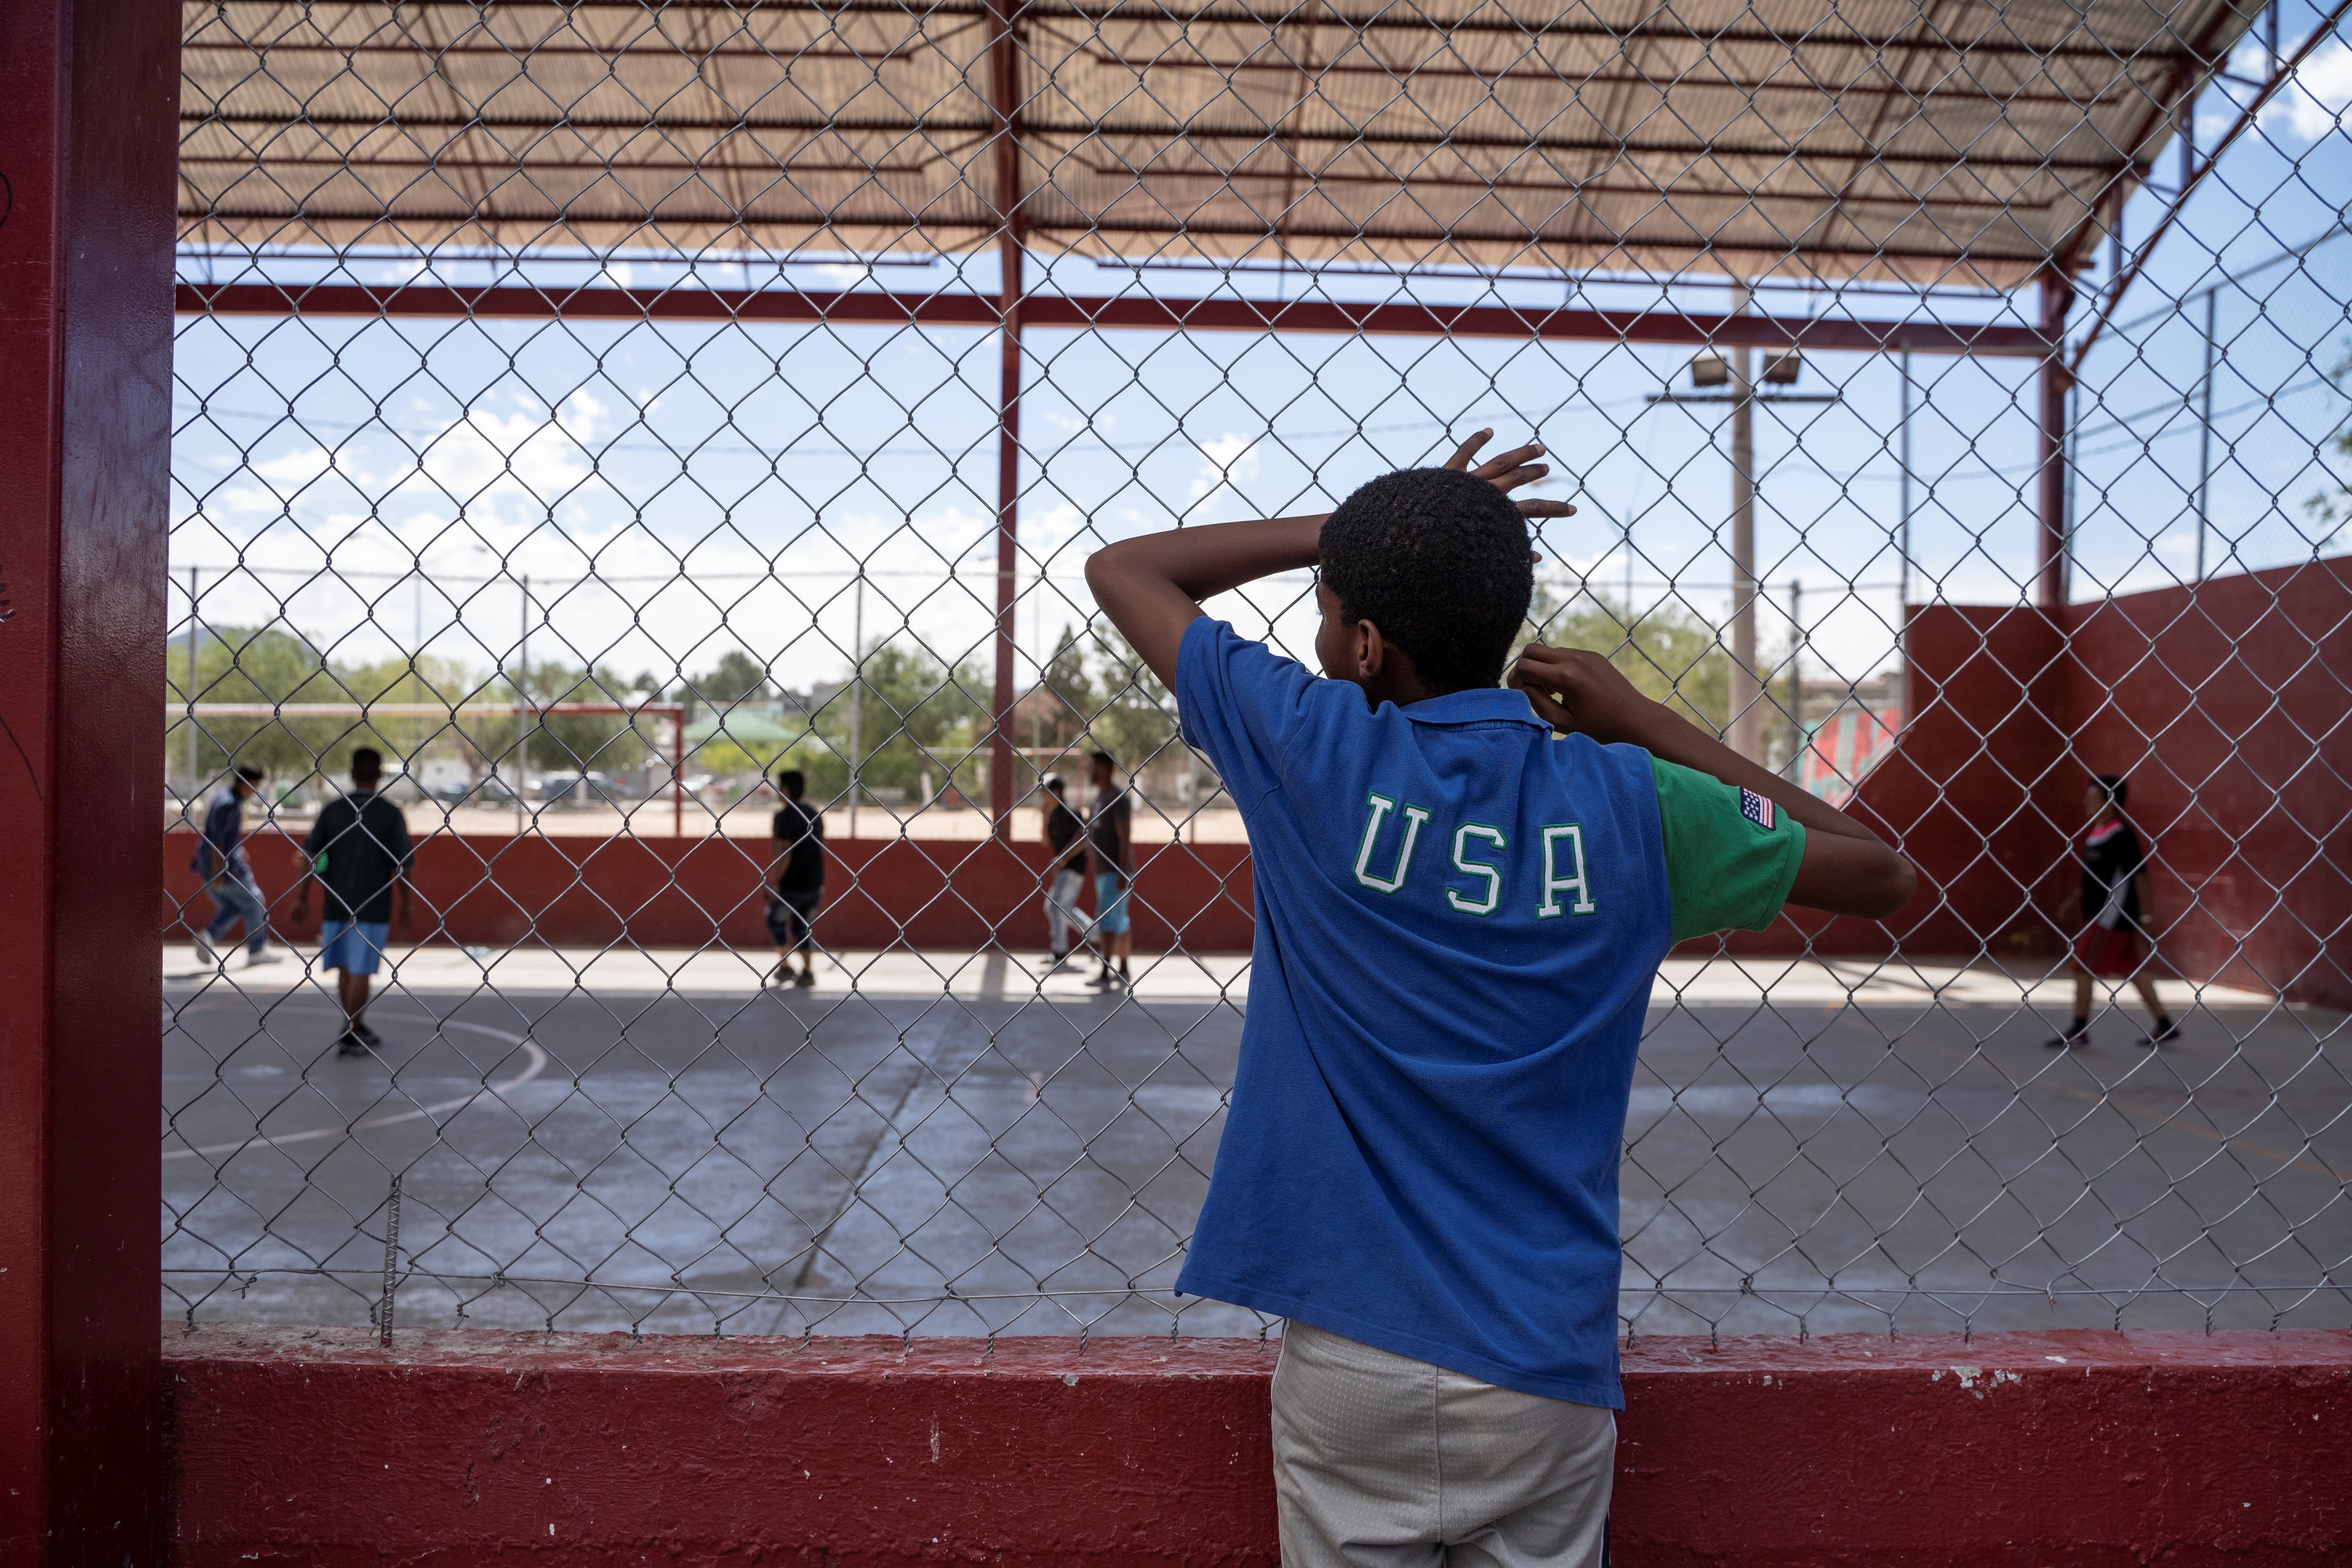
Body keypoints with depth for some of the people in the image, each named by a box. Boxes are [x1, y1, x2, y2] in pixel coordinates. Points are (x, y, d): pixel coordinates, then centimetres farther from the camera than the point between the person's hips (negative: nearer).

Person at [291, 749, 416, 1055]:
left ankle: (356, 1028, 29)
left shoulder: (331, 810, 1)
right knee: (361, 970, 2)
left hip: (335, 903, 3)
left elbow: (311, 857, 0)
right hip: (373, 906, -3)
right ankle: (349, 1037, 3)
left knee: (346, 969, 15)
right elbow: (403, 866, -6)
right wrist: (406, 906, 5)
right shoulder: (391, 814, -6)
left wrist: (302, 897, 8)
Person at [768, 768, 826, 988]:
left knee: (776, 920, 13)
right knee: (803, 926, 15)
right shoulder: (814, 813, 8)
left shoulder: (785, 816, -16)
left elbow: (785, 853, -22)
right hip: (814, 883, 7)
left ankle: (785, 967, 9)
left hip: (791, 885, -7)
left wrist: (775, 883, -16)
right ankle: (808, 972, 10)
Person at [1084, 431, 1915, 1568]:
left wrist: (1350, 529, 7)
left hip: (1350, 1364, -1)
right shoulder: (1631, 805, -5)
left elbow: (1121, 569, 5)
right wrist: (1645, 723, 7)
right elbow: (1883, 876, 10)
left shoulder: (1313, 754, -9)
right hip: (1547, 1371, 2)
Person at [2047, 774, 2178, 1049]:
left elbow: (2138, 874, -17)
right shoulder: (2095, 832, 11)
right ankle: (2164, 1025, 23)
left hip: (2111, 917, -9)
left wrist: (2143, 913, -16)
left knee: (2083, 969, -5)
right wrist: (2073, 901, 22)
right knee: (2132, 969, 14)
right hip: (2097, 914, 9)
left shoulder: (2121, 836, -17)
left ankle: (2078, 1032, 3)